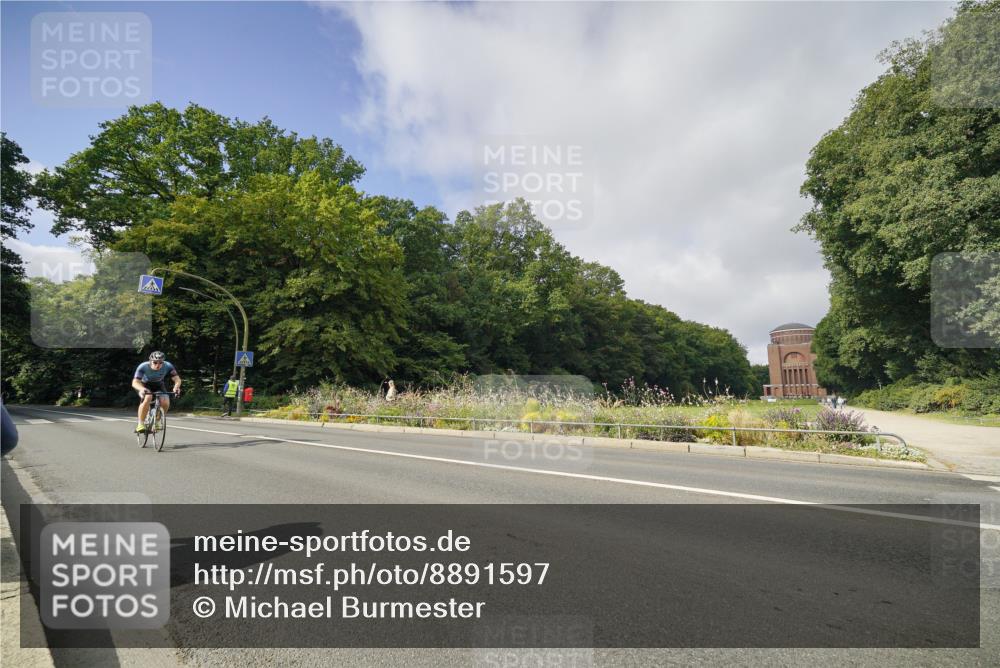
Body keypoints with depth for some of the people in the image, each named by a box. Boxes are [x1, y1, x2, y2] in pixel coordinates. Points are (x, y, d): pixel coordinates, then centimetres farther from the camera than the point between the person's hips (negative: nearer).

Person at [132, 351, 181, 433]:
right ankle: (140, 424, -19)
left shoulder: (168, 366, -28)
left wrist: (176, 387, -50)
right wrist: (142, 389, -58)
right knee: (147, 398, -33)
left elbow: (177, 379, -27)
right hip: (145, 385, -2)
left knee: (166, 402, -21)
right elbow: (135, 382, -36)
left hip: (158, 385, 2)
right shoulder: (143, 367, -32)